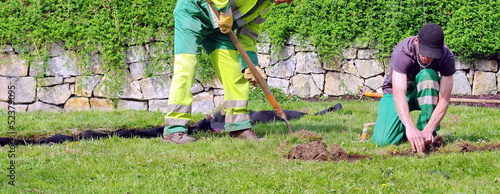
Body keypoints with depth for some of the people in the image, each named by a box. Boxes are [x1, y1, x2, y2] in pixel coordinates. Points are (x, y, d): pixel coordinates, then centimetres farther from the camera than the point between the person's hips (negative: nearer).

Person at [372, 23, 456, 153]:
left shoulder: (447, 58, -24)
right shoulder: (402, 53, -32)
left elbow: (444, 100, -27)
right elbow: (399, 94, -43)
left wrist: (429, 129, -43)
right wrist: (410, 128, -57)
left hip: (425, 94, 2)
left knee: (428, 75, -34)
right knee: (382, 140, -25)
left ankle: (427, 131, -24)